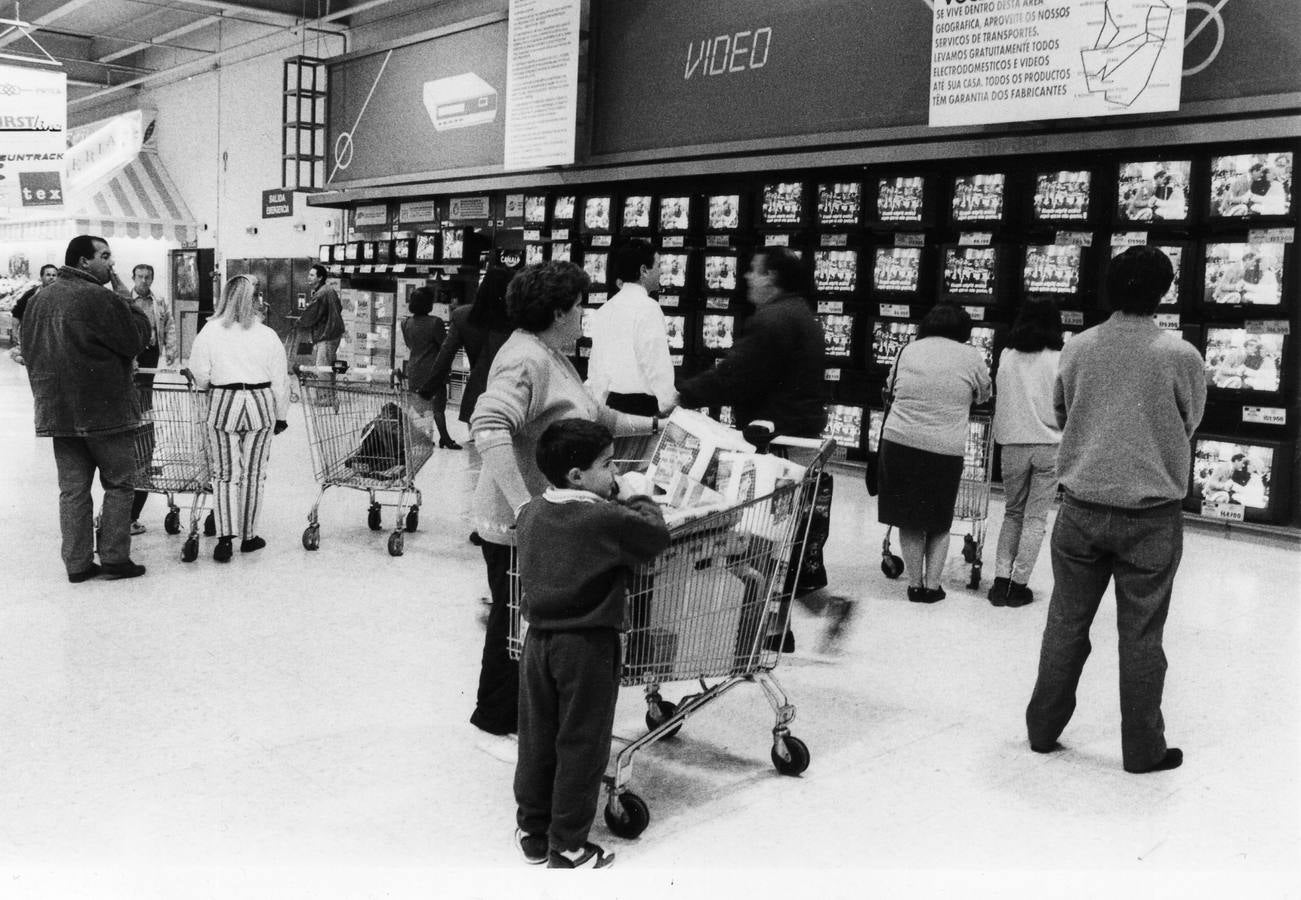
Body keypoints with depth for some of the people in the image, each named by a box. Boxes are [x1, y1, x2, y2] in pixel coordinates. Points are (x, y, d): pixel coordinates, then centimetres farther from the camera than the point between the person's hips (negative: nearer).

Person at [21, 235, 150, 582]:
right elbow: (134, 340, -12)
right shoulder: (99, 297, -15)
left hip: (56, 410, 7)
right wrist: (137, 310, 4)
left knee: (72, 488, 10)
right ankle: (114, 559, 5)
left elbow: (29, 350, 17)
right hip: (104, 410, -7)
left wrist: (45, 392, 22)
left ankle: (77, 564, 13)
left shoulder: (39, 299, 11)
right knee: (118, 483, 5)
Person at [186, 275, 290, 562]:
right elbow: (280, 381, 2)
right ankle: (248, 536, 19)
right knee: (253, 474, 11)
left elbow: (199, 374, -4)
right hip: (260, 405, 1)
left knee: (224, 474, 6)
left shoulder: (210, 331, -4)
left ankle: (225, 537, -6)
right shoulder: (268, 336, -2)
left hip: (223, 405, -1)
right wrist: (280, 417, 14)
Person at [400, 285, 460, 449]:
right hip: (433, 372, -5)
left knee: (416, 405, 15)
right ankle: (445, 439, 8)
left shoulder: (406, 323, 0)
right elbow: (445, 346, -11)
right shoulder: (435, 322, -17)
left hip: (414, 371, 5)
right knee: (438, 406, 2)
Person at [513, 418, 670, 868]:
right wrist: (640, 500, 7)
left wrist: (613, 498, 13)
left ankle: (532, 831, 29)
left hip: (538, 640, 6)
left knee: (536, 739, 17)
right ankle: (566, 847, 18)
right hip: (587, 647, -6)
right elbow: (658, 535, -9)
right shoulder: (608, 520, -18)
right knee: (581, 747, 8)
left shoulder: (531, 513, 1)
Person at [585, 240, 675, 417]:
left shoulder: (603, 310, 12)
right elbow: (658, 363, -14)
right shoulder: (648, 308, -9)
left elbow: (595, 364, 14)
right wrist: (668, 407, -8)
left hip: (610, 402, 7)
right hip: (641, 402, -7)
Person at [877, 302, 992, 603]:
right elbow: (984, 395, 17)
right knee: (939, 522, 15)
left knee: (909, 520, 13)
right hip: (944, 451, -2)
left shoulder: (908, 350, 8)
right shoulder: (971, 356, 1)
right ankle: (932, 585, 16)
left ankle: (915, 584, 20)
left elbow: (889, 390, 18)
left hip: (898, 442, 2)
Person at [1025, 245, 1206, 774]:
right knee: (1141, 634, 8)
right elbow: (1189, 424, 3)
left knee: (1067, 622, 13)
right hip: (1152, 516, -2)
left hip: (1081, 507, 2)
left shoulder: (1078, 348, -5)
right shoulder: (1180, 355, -11)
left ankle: (1043, 730, 25)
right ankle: (1143, 749, 21)